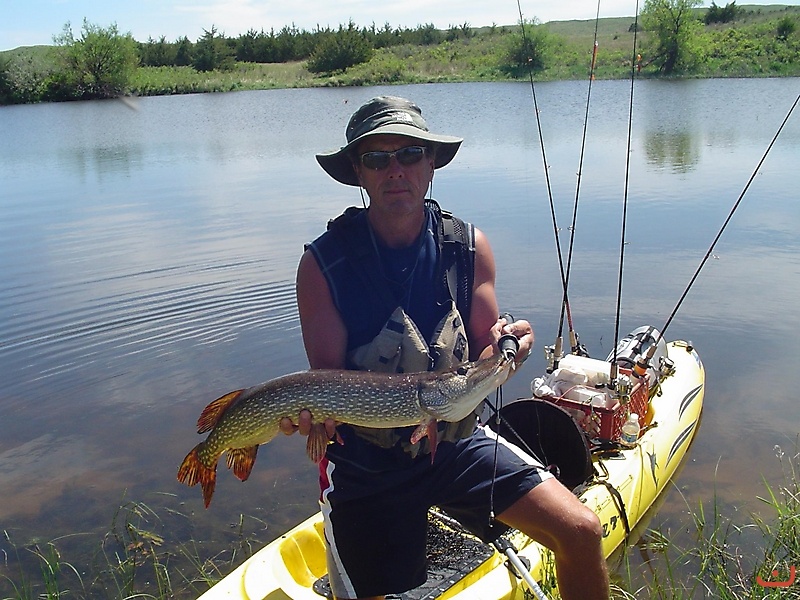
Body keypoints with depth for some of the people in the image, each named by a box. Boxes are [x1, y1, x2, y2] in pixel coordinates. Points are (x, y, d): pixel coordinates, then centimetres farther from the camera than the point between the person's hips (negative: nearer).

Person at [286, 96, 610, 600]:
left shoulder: (468, 246, -4)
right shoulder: (323, 262, -12)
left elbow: (483, 359, -2)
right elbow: (327, 376, -10)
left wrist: (504, 347, -25)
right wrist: (312, 411, -32)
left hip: (457, 441, 2)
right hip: (364, 462, -1)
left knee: (581, 532, -8)